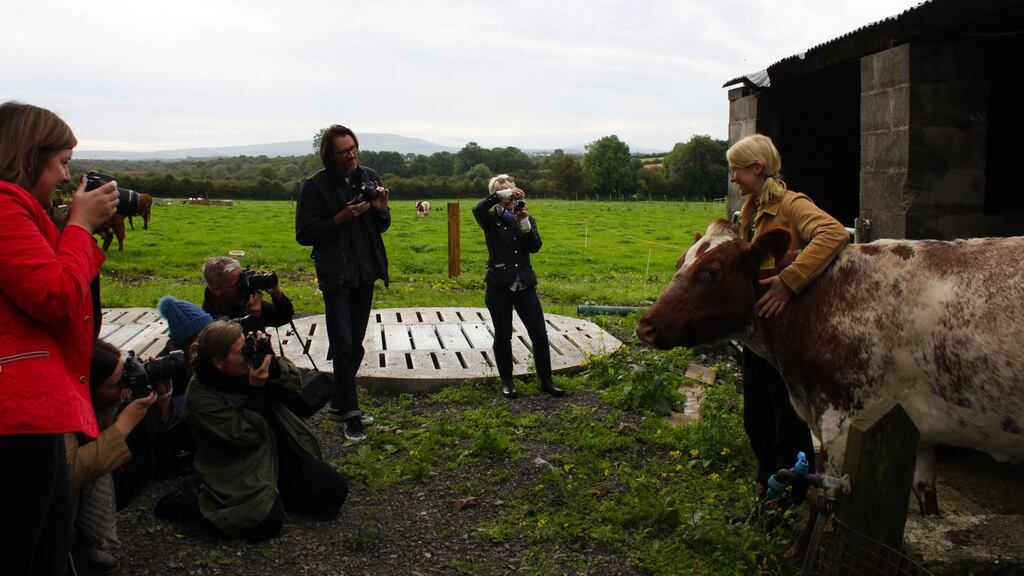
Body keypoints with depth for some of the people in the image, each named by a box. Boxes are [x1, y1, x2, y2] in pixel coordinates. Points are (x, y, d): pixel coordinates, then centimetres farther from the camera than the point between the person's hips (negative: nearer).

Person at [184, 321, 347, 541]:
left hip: (279, 449, 6)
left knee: (335, 490, -6)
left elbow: (292, 381, -1)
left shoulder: (247, 362, -5)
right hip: (242, 471, -6)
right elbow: (244, 436, -23)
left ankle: (278, 491, 13)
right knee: (268, 521, -27)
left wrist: (271, 361, -20)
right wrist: (256, 389, -28)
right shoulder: (199, 398, -20)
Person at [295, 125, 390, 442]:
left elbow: (381, 227, 14)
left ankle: (339, 404, 25)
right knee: (343, 346, -6)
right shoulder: (315, 186, -9)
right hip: (337, 276, -6)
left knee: (355, 345, 12)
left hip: (365, 274, 6)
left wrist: (381, 210, -9)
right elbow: (304, 234, -10)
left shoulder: (369, 177, 6)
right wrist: (342, 217, -19)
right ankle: (351, 413, 2)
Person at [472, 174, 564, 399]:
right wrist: (501, 195, -28)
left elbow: (535, 247, -4)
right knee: (503, 337, 7)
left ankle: (546, 381, 15)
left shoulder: (526, 218, 9)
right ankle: (507, 382, 23)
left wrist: (525, 225, -17)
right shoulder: (492, 220, 0)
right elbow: (477, 209, -24)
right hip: (499, 287, -2)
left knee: (540, 335, 1)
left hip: (525, 286, 3)